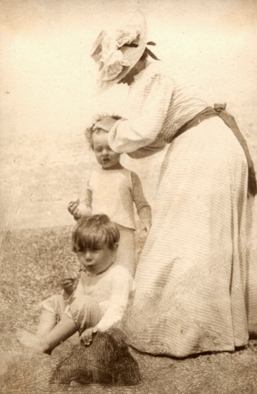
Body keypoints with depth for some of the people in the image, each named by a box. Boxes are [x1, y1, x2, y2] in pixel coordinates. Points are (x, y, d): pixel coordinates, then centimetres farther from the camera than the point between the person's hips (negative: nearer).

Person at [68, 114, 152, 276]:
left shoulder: (129, 177, -1)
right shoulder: (94, 176, 10)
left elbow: (142, 205, 1)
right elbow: (87, 205, 16)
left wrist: (146, 223, -17)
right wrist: (78, 210, -6)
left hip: (123, 235, -3)